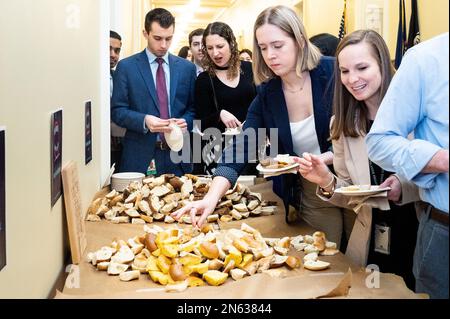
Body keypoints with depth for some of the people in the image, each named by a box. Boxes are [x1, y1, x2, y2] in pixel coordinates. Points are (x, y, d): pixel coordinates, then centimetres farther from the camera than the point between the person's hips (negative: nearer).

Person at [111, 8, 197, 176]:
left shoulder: (187, 67, 8)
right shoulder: (126, 67, 1)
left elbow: (193, 108, 12)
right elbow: (118, 111, -1)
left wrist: (186, 121, -9)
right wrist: (144, 120, -19)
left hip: (177, 156, 2)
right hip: (140, 156, -2)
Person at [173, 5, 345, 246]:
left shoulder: (333, 73, -14)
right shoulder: (267, 94, -4)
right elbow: (240, 149, -12)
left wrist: (324, 159, -24)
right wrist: (211, 198, -26)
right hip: (310, 197, 3)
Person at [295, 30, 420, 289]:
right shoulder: (342, 126, 0)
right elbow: (351, 196, 5)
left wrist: (405, 188, -24)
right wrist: (328, 183, -15)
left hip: (421, 238, -3)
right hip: (369, 243, 4)